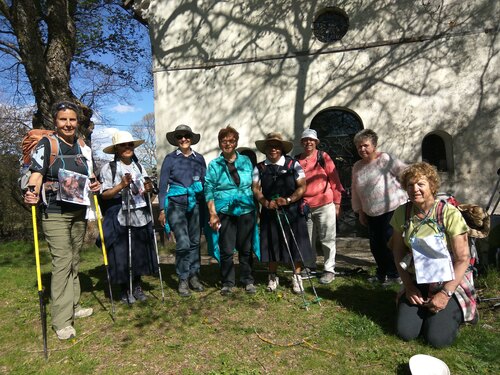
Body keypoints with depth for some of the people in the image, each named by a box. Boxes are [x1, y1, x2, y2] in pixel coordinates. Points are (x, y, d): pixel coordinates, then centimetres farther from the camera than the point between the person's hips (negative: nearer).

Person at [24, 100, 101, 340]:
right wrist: (32, 193, -28)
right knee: (62, 262, -10)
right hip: (55, 213, -5)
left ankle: (73, 306, 27)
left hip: (79, 212, 6)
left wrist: (95, 185, 0)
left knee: (74, 261, 13)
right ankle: (62, 321, -4)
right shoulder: (46, 144, -3)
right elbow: (37, 173, -9)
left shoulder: (84, 147, 12)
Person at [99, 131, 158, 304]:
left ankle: (137, 286, 28)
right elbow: (104, 195, -8)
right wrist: (121, 186, -21)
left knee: (140, 252, 10)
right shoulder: (108, 168, -4)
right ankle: (124, 290, 21)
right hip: (119, 219, -4)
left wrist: (148, 189, -6)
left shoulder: (139, 166, 11)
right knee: (121, 255, 2)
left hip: (141, 217, 5)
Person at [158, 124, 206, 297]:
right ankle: (182, 280, 7)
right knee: (183, 243, -9)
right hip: (176, 204, -3)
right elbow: (163, 184, 2)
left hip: (196, 204, 3)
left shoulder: (199, 158, 9)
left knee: (195, 242, 7)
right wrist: (162, 209, -2)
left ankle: (193, 276, 23)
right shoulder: (170, 158, 2)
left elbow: (205, 182, 11)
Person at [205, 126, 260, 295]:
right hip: (224, 212, -1)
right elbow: (209, 191, 0)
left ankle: (247, 280, 25)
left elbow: (254, 185, 12)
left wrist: (256, 208, 5)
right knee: (226, 250, 3)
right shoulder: (214, 165, 2)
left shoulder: (246, 161, 8)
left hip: (246, 211, 2)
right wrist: (213, 214, -8)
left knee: (246, 249, 10)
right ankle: (227, 283, 19)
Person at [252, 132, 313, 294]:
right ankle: (273, 277, 27)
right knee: (272, 245, 10)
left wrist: (288, 200, -18)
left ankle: (296, 278, 19)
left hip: (292, 211, -1)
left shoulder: (293, 164, 0)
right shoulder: (260, 168, 6)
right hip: (270, 212, 2)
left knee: (296, 245, 3)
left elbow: (302, 186, -4)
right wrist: (266, 203, -19)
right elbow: (256, 189, -1)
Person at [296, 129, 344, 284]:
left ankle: (329, 270, 14)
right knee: (307, 239, 13)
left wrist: (337, 202, -4)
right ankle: (309, 266, 29)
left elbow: (334, 179, -1)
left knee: (327, 239, 3)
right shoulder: (297, 160, 5)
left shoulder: (323, 157, -1)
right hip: (305, 206, 3)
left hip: (325, 205, -3)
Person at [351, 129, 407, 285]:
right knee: (375, 245, 11)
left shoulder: (385, 159, -10)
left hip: (393, 209, -6)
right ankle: (382, 274, 30)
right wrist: (360, 212, 12)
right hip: (372, 213, 7)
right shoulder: (357, 166, 9)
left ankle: (394, 275, 16)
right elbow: (355, 191, 13)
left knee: (390, 243, -3)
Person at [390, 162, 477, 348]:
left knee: (438, 338, -14)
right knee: (405, 332, -8)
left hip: (450, 282, -3)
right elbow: (399, 252, 1)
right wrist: (409, 286, -5)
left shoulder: (449, 213, -18)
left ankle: (455, 311, 17)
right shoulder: (402, 213, -6)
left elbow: (463, 259, -14)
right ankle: (425, 310, 22)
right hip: (417, 282, 3)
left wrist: (446, 293, -16)